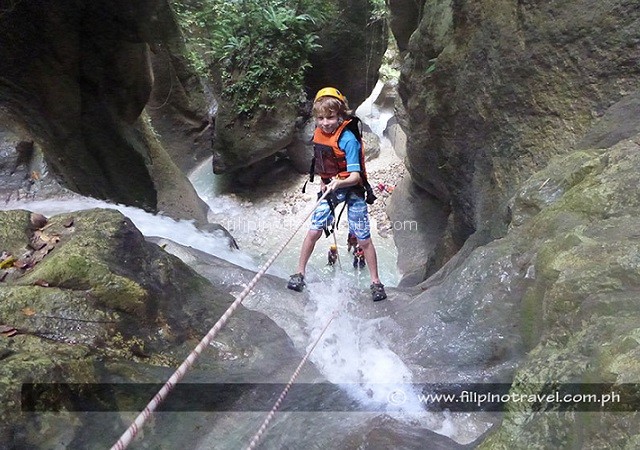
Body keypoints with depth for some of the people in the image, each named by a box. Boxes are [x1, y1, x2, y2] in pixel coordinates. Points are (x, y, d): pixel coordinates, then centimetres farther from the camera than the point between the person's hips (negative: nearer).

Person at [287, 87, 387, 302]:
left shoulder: (348, 139, -22)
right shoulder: (318, 134, -2)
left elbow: (355, 176, -27)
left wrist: (339, 183, -45)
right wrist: (323, 182, 7)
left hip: (351, 189, -5)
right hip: (330, 187, 5)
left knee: (363, 239, -1)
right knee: (313, 231, -1)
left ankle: (376, 282, 14)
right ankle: (299, 273, 14)